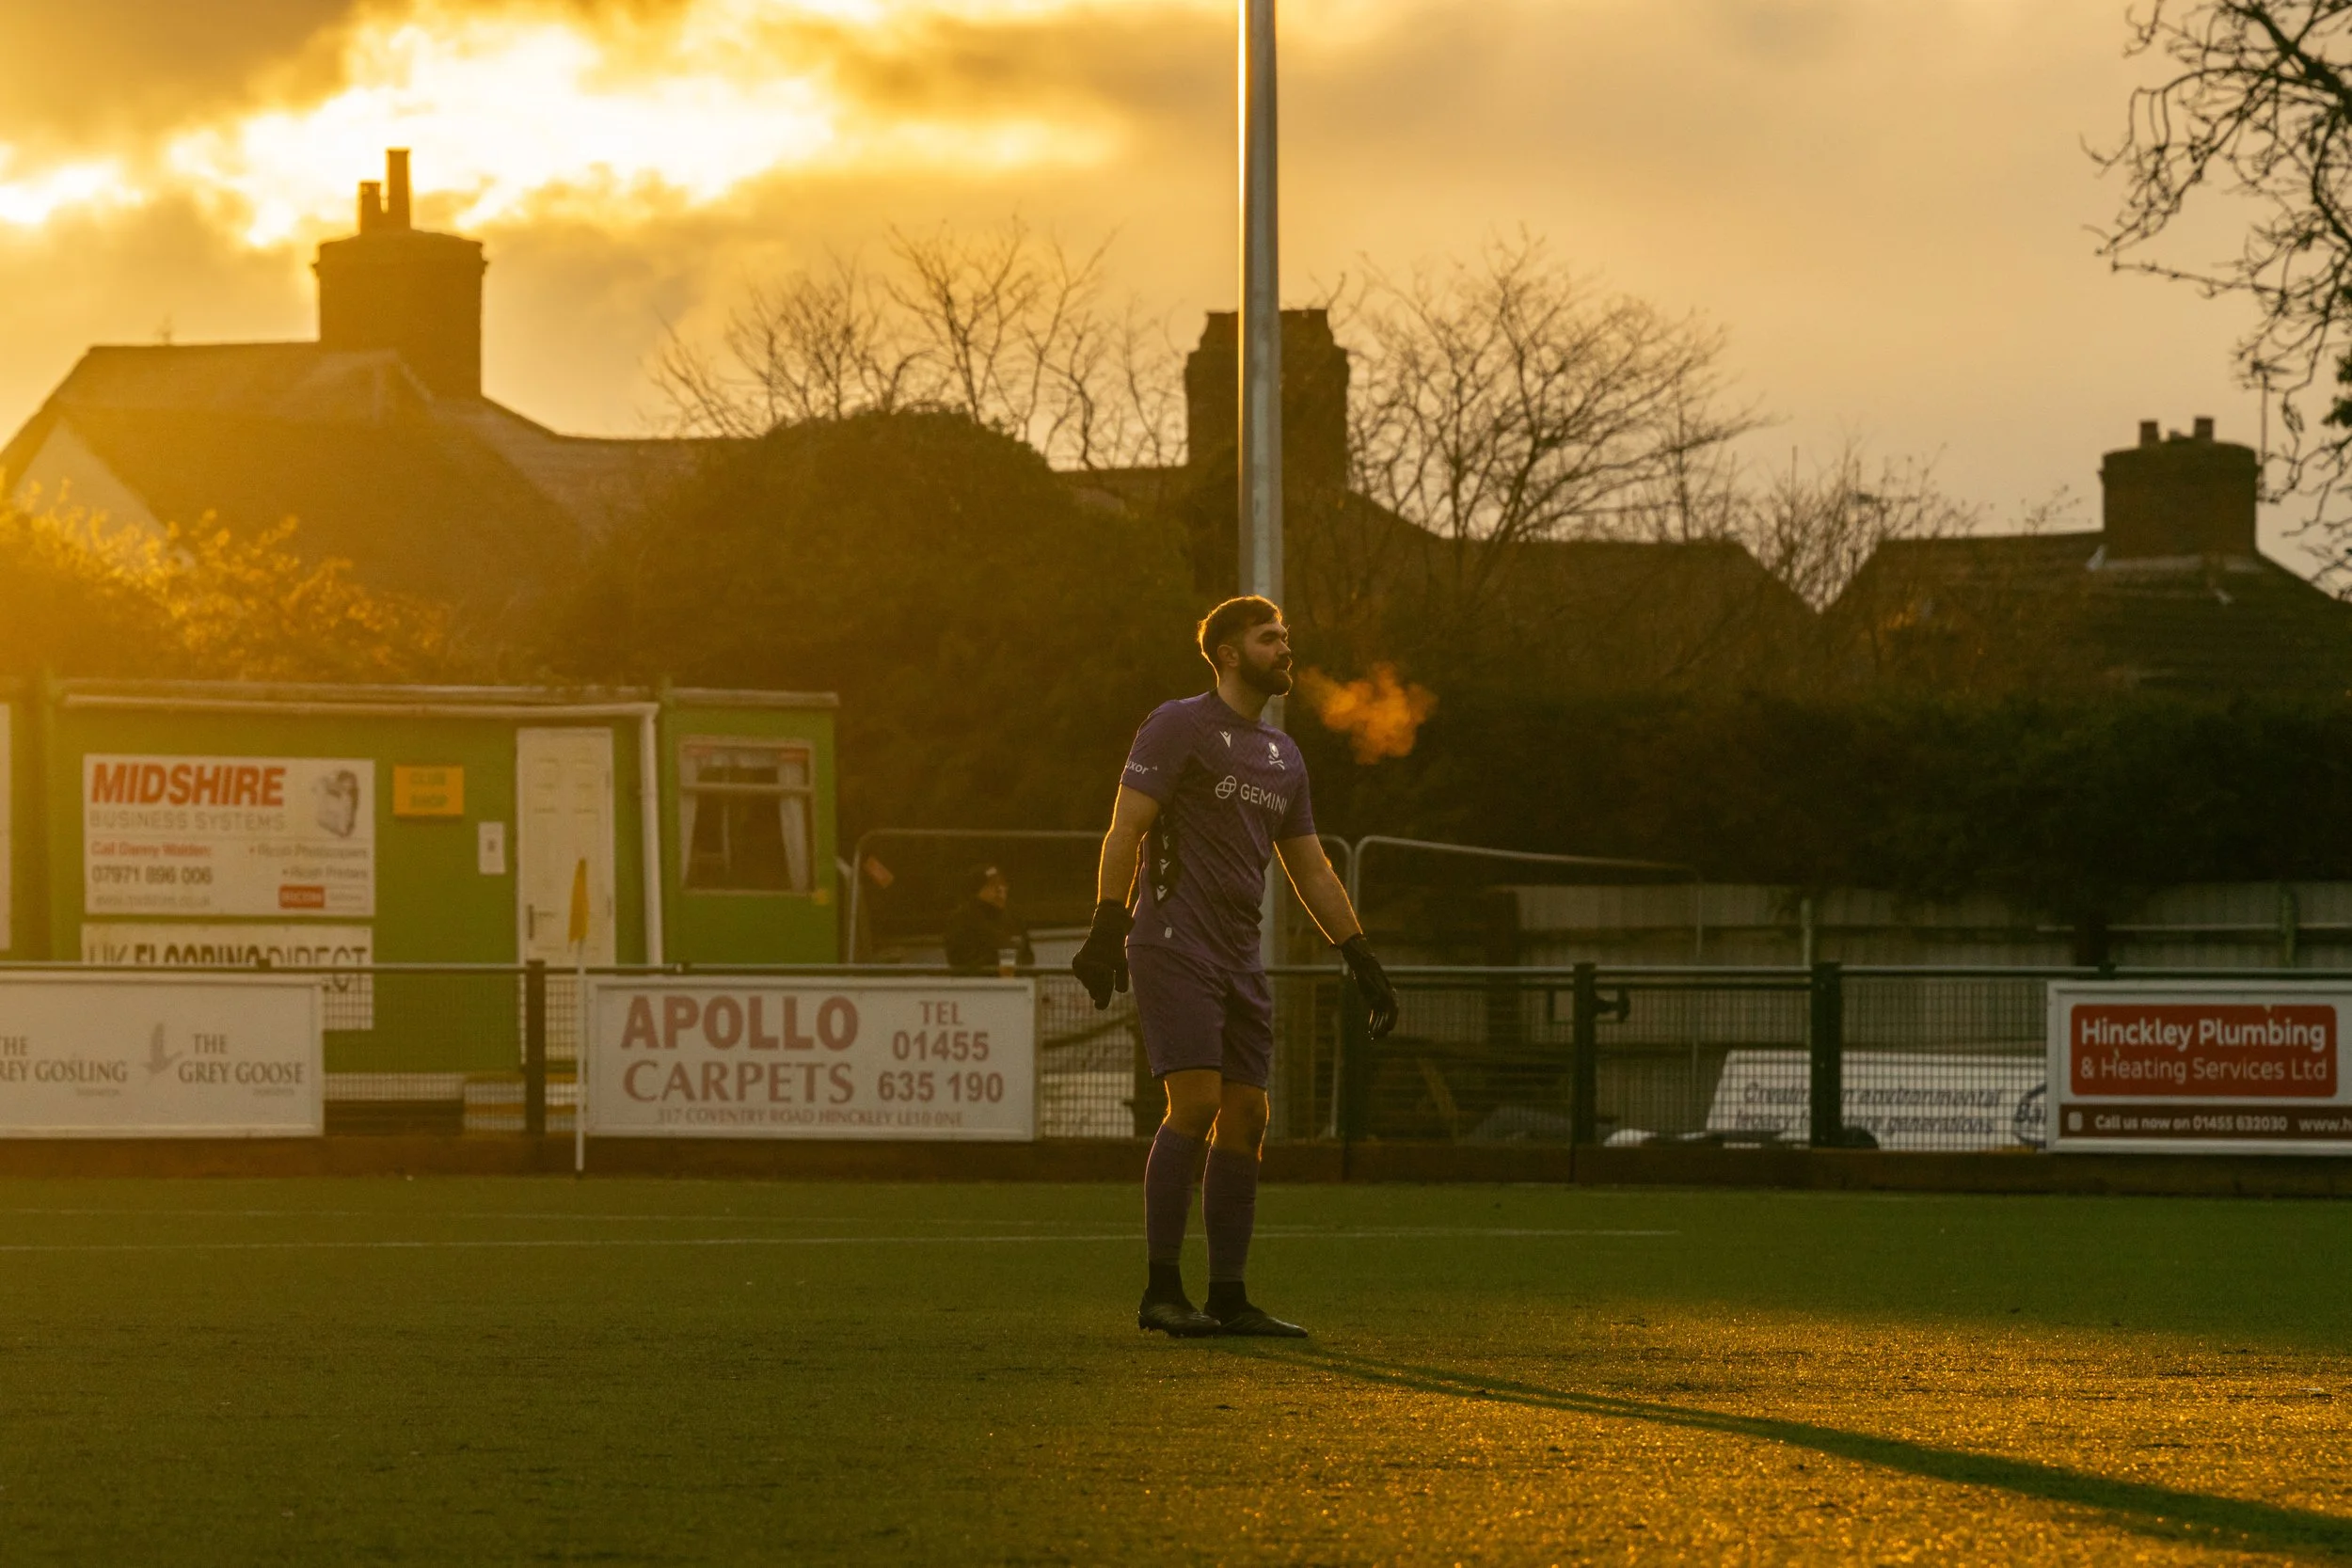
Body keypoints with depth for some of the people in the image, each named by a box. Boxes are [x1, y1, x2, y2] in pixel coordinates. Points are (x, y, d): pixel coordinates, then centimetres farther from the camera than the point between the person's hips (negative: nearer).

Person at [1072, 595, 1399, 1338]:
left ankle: (1228, 1298, 5)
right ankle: (1161, 1292, -15)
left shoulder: (1283, 756, 18)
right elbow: (1126, 827, -10)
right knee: (1196, 1103, -17)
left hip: (1239, 959, 8)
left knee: (1245, 1117, 2)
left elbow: (1311, 870, 23)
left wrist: (1364, 963, 18)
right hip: (1174, 944, -8)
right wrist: (1107, 928, -21)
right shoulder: (1178, 726, -4)